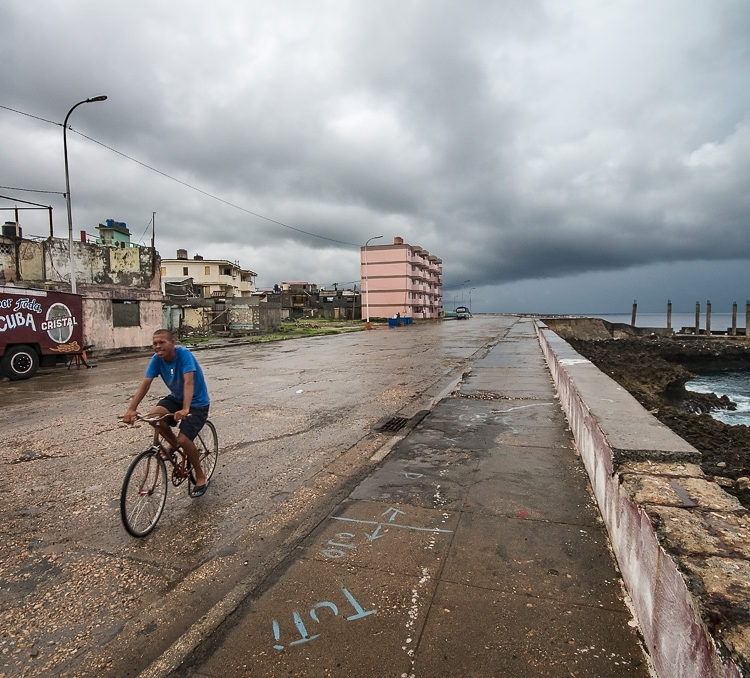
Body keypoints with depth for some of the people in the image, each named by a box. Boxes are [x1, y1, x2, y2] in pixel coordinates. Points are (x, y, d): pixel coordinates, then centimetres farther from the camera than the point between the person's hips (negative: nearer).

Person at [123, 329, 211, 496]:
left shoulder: (183, 354, -26)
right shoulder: (157, 359, -10)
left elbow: (188, 382, -37)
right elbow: (145, 384, -16)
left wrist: (185, 410, -50)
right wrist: (131, 409, -28)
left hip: (197, 403, -6)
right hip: (176, 398, 6)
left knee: (184, 440, -18)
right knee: (154, 416, -21)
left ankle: (201, 477, 4)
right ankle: (174, 444, 7)